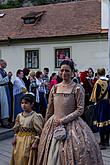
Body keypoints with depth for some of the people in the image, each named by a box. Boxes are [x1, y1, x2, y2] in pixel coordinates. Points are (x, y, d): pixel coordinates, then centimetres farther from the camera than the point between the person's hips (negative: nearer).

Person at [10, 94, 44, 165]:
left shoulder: (35, 116, -14)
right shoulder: (19, 116, 4)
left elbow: (39, 131, -13)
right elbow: (16, 129, 13)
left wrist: (35, 142, -15)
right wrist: (15, 138, 6)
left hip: (29, 141, -6)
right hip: (19, 140, 6)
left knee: (26, 158, -1)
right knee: (17, 157, 11)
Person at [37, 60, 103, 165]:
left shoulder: (77, 88, -5)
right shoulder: (55, 88, 7)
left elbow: (80, 110, -9)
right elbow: (50, 109, 14)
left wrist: (63, 120, -13)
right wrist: (47, 124, 15)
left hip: (72, 125, -4)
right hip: (54, 125, 4)